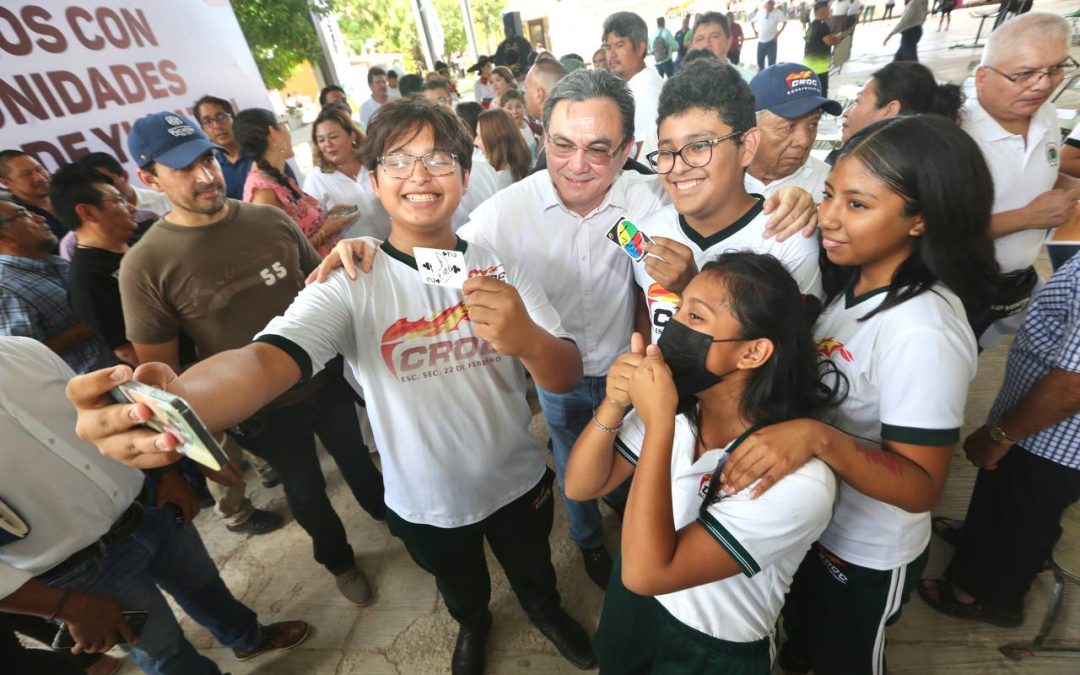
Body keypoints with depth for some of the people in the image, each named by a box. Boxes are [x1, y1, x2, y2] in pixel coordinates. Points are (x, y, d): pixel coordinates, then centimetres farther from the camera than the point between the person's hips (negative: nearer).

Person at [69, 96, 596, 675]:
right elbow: (266, 359, -35)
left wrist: (527, 339, -39)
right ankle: (472, 624, 65)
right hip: (426, 501, -1)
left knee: (534, 570, 29)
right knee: (458, 585, 29)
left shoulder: (499, 268, -12)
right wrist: (178, 401, -58)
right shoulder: (349, 283, -19)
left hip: (518, 481, 2)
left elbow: (568, 377, -16)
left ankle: (545, 611, 65)